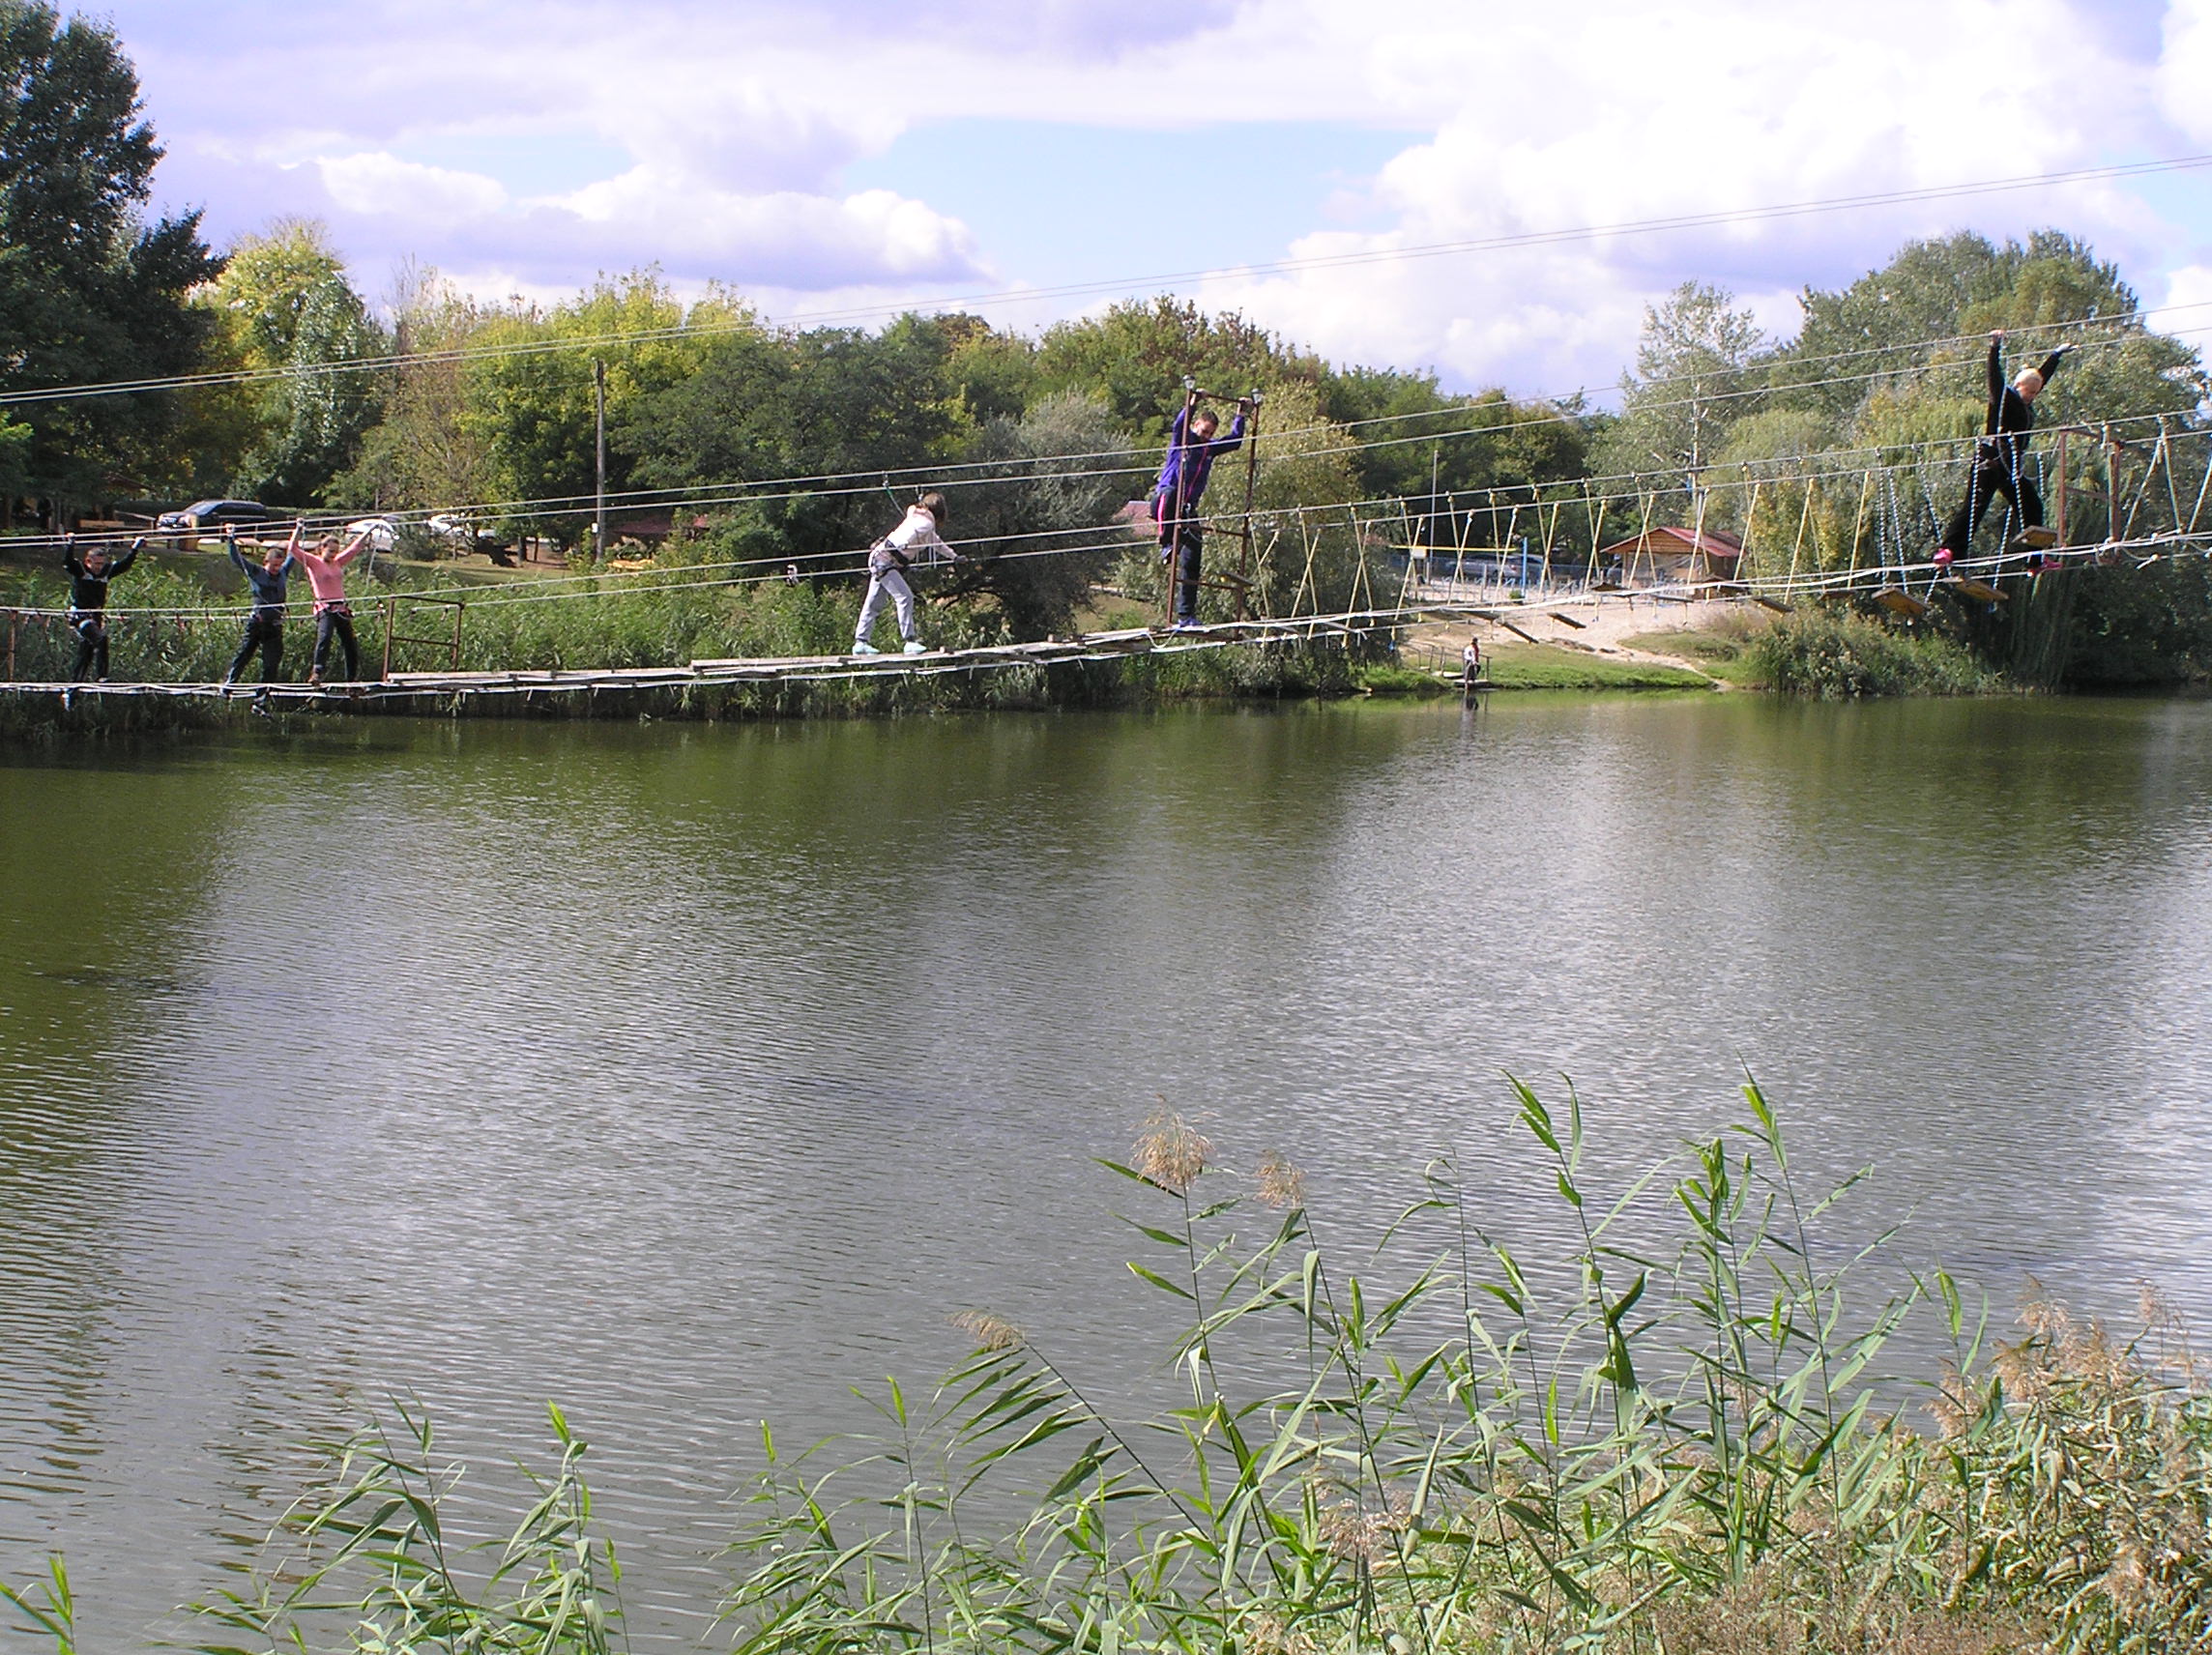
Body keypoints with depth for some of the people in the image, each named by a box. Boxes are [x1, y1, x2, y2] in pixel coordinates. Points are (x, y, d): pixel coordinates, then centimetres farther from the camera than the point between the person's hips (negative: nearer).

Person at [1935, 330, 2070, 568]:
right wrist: (1995, 348, -29)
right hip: (1990, 461, -9)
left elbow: (2044, 375, 31)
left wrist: (2058, 354, 42)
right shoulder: (2004, 398, -3)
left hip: (2012, 466, 9)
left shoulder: (2026, 404, 18)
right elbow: (1995, 376, -19)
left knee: (2031, 506, 9)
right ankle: (1947, 549, -22)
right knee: (1975, 505, -17)